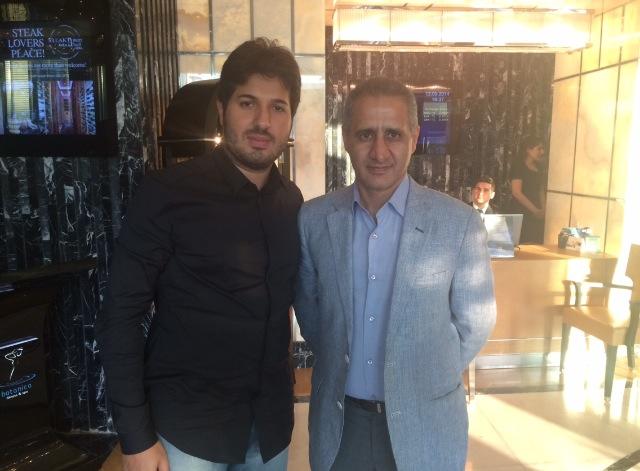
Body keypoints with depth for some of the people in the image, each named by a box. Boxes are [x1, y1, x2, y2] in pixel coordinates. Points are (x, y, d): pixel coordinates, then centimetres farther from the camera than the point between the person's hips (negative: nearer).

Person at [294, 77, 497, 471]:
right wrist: (339, 368, 8)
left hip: (423, 425, -1)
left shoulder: (460, 223, -15)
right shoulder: (313, 219, -8)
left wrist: (427, 379, 3)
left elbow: (475, 322, -3)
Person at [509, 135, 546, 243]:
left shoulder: (539, 168, 15)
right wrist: (535, 210, -12)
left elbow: (541, 191, 18)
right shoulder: (519, 167, -6)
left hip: (536, 215, 7)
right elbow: (516, 192, -13)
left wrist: (542, 210, 3)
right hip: (521, 214, -7)